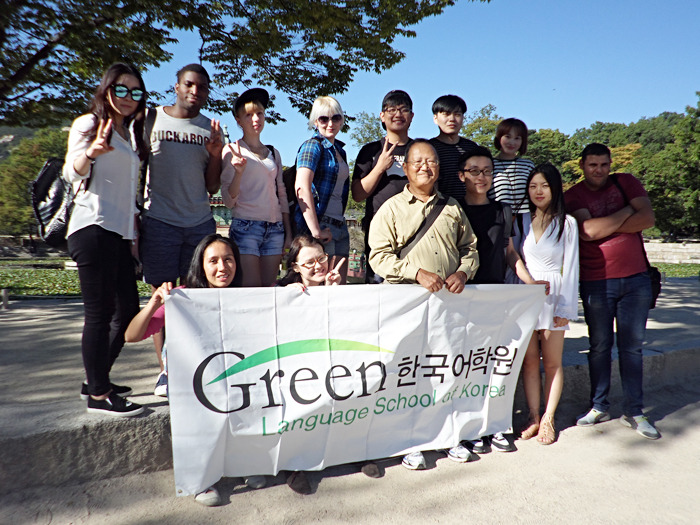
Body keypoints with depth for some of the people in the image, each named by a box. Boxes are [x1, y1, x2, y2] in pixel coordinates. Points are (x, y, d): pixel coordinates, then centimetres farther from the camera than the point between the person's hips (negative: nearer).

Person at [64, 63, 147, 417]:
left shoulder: (130, 134, 23)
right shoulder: (89, 123, 1)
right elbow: (72, 173, -14)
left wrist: (134, 234, 20)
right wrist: (91, 151, -35)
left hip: (120, 233, 8)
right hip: (94, 229, -8)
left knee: (128, 309, 8)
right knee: (100, 312, -8)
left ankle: (97, 381, 21)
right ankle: (98, 395, 1)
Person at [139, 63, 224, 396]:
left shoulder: (210, 130, 12)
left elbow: (212, 187, 11)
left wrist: (216, 153, -3)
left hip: (200, 223, 2)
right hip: (159, 221, -2)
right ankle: (166, 370, 10)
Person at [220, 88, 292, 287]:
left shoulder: (273, 153, 17)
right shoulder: (232, 151, 2)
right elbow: (229, 201, -3)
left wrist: (288, 232, 11)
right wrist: (239, 172, -20)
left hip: (275, 229, 5)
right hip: (246, 226, -4)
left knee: (269, 289, 3)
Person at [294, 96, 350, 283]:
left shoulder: (340, 151, 19)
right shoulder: (313, 145, -5)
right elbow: (302, 187, -18)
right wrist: (316, 230, -23)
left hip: (339, 226, 8)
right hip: (318, 224, -8)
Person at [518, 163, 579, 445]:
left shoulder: (567, 223, 1)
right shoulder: (522, 222, 8)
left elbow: (571, 267, -1)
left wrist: (566, 308, -7)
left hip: (553, 297, -2)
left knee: (552, 363, 5)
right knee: (529, 361, 5)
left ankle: (548, 419, 16)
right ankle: (534, 417, 15)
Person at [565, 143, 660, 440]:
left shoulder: (626, 182, 6)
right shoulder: (573, 196, -1)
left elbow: (648, 218, -7)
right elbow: (587, 231, -18)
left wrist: (604, 226, -12)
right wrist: (627, 211, -9)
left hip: (636, 279, 2)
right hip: (596, 283, -2)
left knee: (632, 346, 8)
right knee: (600, 347, 8)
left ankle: (634, 411, 19)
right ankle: (599, 407, 22)